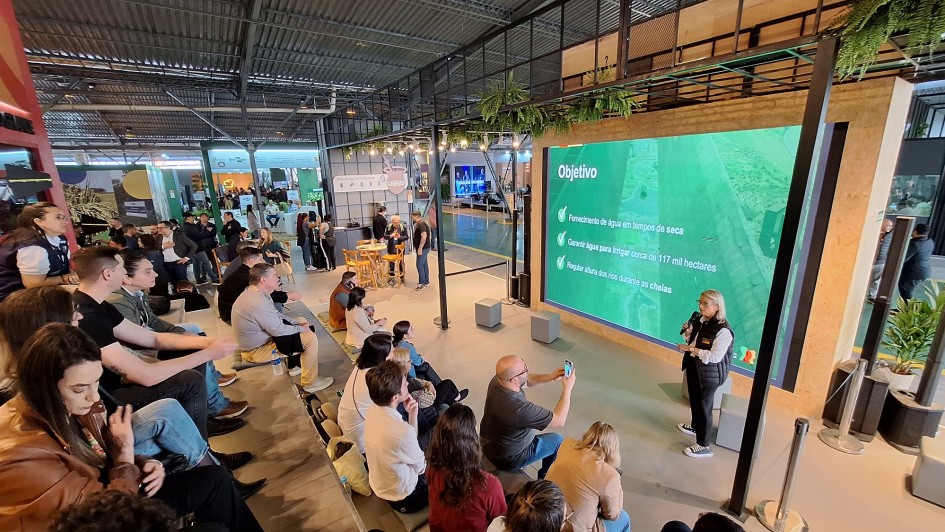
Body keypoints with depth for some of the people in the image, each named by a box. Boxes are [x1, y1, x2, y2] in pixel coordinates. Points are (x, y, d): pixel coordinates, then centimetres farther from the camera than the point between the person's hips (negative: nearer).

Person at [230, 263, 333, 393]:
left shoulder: (255, 292, 1)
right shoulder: (258, 302, -32)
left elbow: (275, 316, 12)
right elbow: (278, 330, -25)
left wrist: (297, 323, 2)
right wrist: (301, 328, -10)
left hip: (258, 338, 10)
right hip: (258, 349, -10)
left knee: (301, 320, 17)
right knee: (310, 339, -14)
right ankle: (310, 382, 1)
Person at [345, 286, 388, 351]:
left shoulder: (349, 308, -2)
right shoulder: (358, 312, -31)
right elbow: (368, 329, -23)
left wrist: (375, 321, 2)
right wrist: (378, 323, -9)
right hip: (359, 340, -9)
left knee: (383, 331, 15)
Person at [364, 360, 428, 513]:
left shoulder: (372, 410, -15)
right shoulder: (402, 431, -38)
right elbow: (421, 467, -18)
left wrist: (412, 415, -17)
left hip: (379, 484, 6)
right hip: (403, 498, -6)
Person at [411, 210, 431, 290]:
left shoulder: (421, 224, -19)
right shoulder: (418, 224, 14)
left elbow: (424, 237, -28)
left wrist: (420, 248, -26)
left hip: (423, 248, -10)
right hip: (423, 248, 10)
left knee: (419, 265, -7)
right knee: (424, 264, 14)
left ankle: (422, 283, 0)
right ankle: (426, 281, 22)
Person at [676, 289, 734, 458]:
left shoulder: (723, 330, -25)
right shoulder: (699, 320, -1)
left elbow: (715, 357, -27)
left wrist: (690, 349, -25)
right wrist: (688, 332, -8)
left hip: (709, 374, -8)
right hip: (694, 367, 8)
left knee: (704, 406, 3)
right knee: (694, 400, 24)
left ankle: (704, 446, 17)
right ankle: (695, 427, 48)